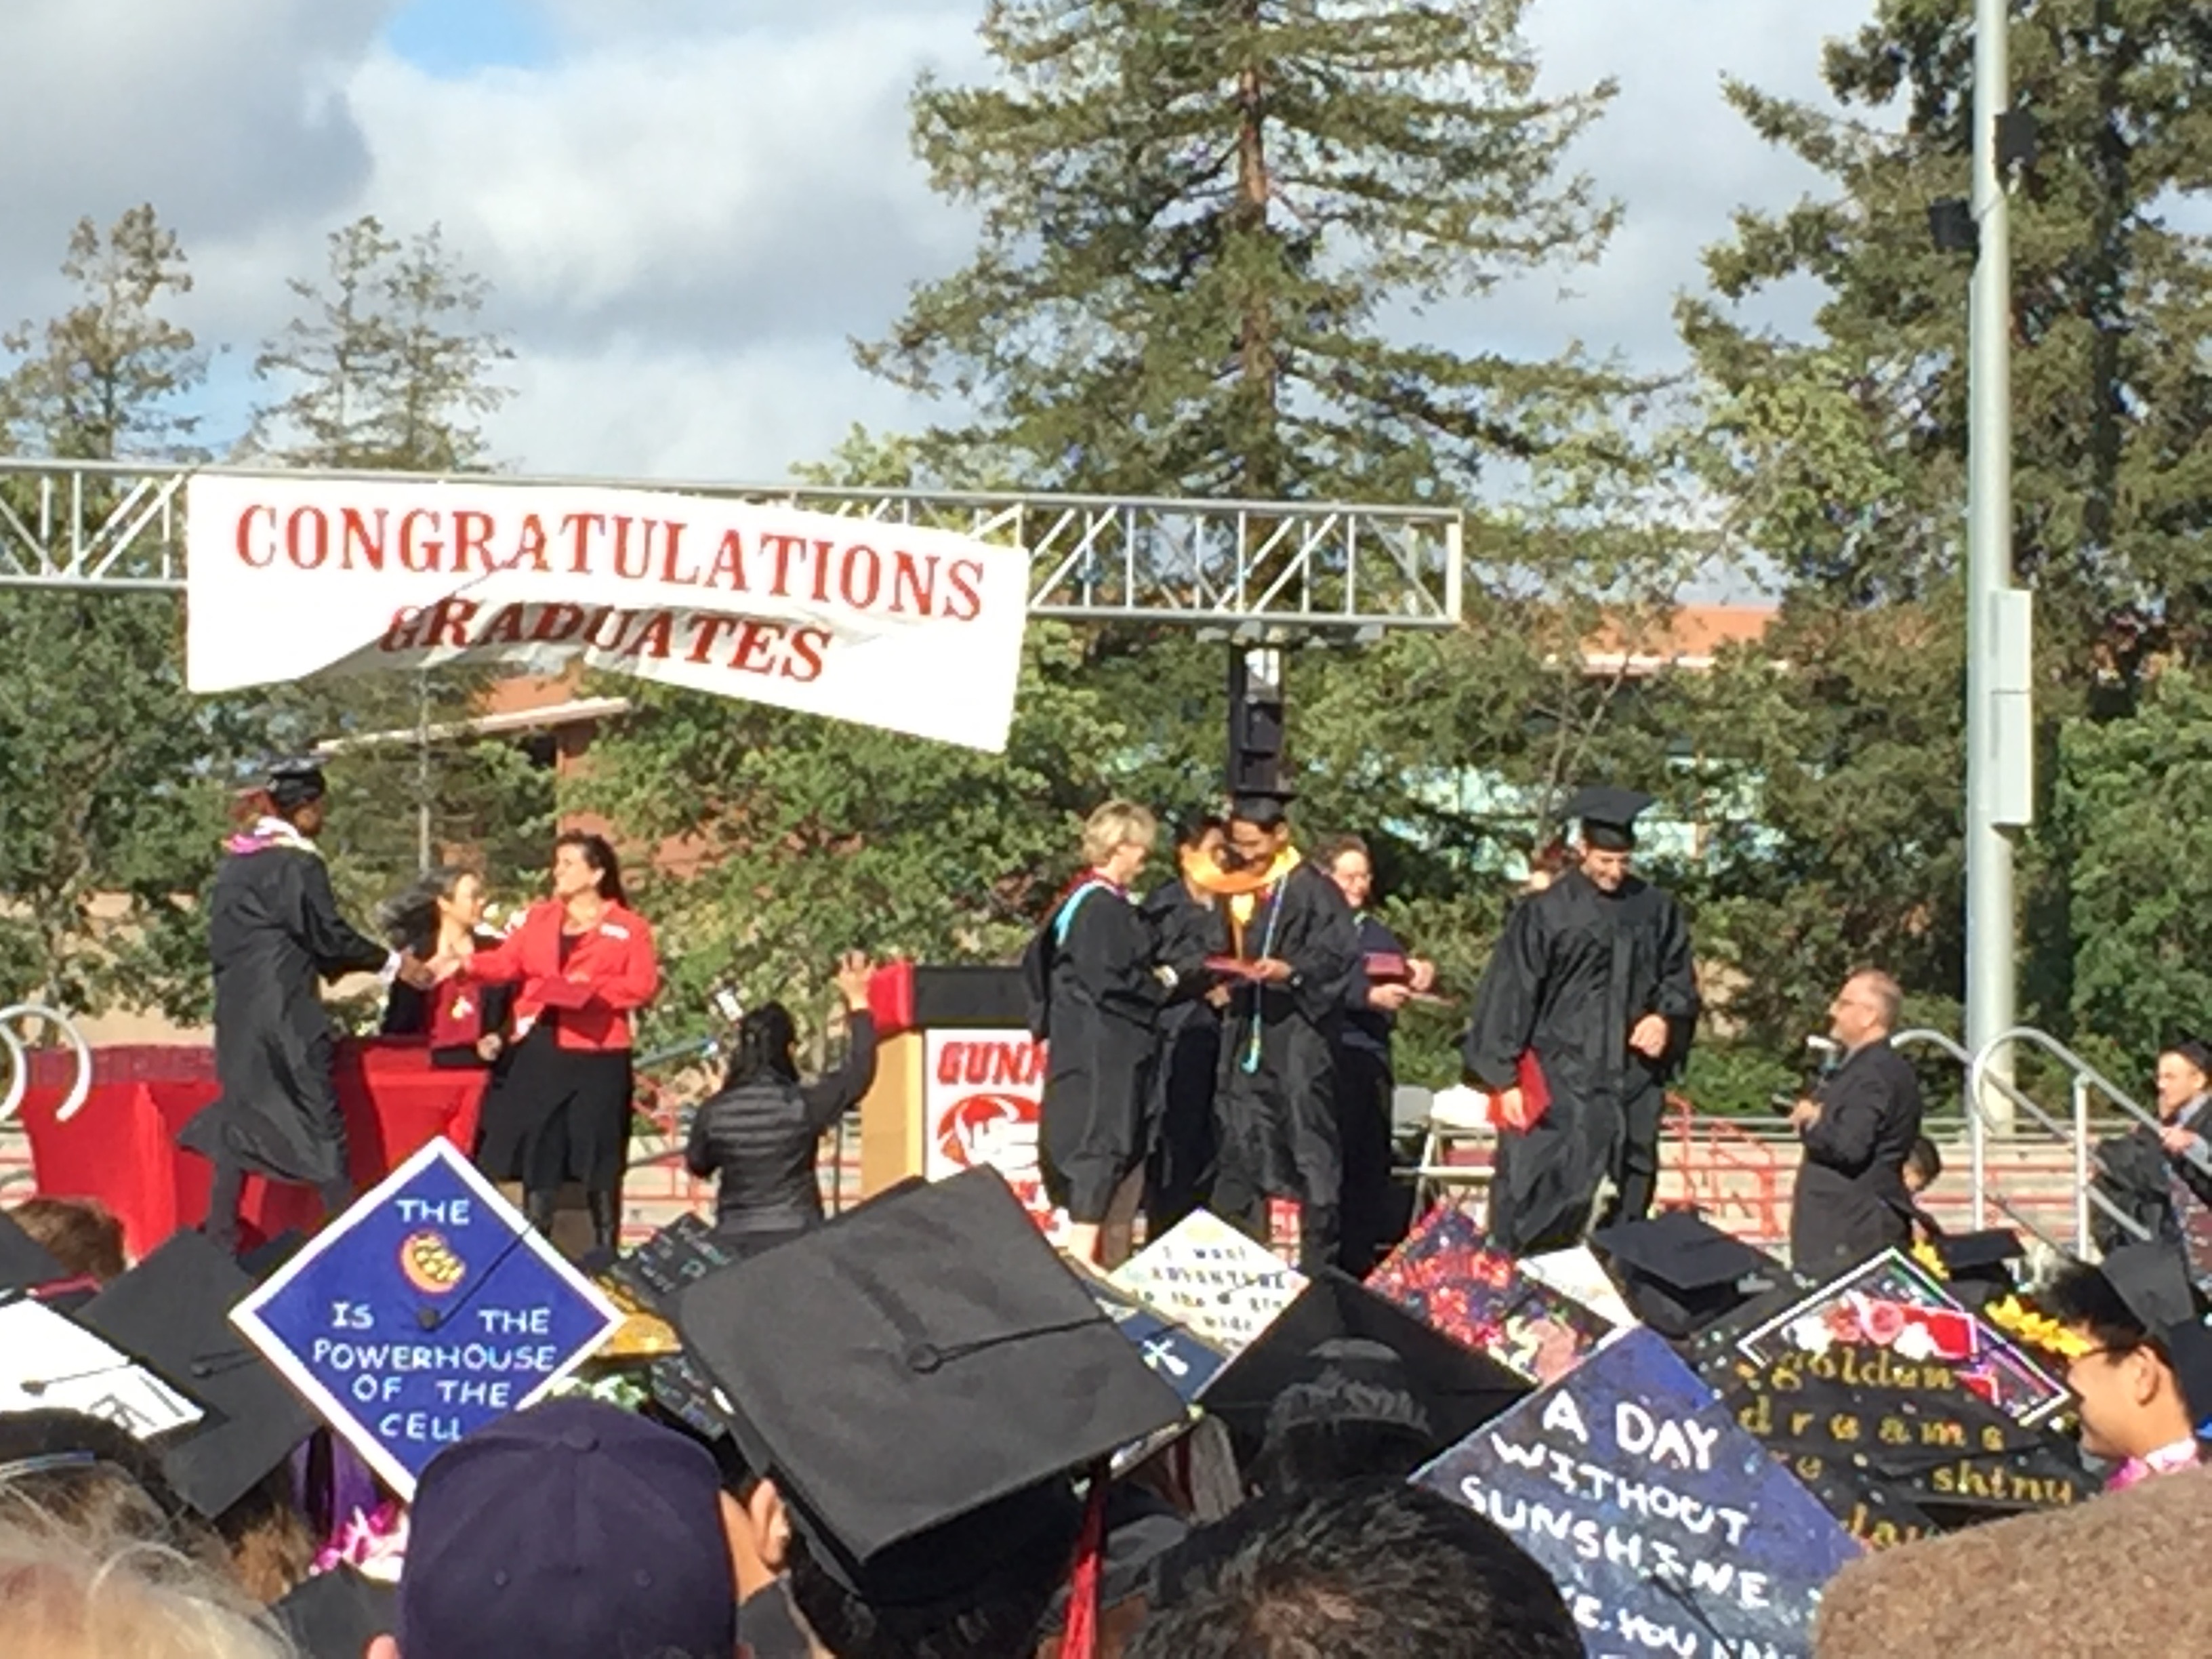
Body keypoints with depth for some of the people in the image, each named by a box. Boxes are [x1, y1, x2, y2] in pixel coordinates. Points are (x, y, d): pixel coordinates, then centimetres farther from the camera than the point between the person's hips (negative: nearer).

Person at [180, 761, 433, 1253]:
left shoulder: (235, 865, 12)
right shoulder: (297, 864, -12)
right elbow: (327, 934, -12)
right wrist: (393, 963, -1)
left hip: (238, 1013, 7)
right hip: (286, 1014, -7)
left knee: (241, 1120, 10)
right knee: (320, 1121, -2)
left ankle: (221, 1243, 7)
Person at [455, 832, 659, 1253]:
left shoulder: (629, 927, 3)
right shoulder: (539, 918, 15)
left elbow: (643, 985, -5)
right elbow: (506, 962, 4)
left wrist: (593, 990, -18)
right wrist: (465, 965, -13)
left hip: (596, 1057, -4)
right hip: (538, 1053, 4)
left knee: (598, 1160, 1)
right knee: (537, 1152, 5)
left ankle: (605, 1248, 9)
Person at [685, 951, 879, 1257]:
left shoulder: (713, 1111, -3)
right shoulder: (803, 1105, -9)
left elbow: (697, 1165, 13)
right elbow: (859, 1071, 5)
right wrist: (858, 1003, 15)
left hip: (733, 1242, 2)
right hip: (795, 1239, -2)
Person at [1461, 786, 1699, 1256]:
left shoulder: (1655, 910, 8)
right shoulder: (1544, 913, -4)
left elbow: (1679, 976, 18)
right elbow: (1509, 997, -2)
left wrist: (1666, 1016, -4)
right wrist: (1505, 1078, -6)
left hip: (1634, 1084, 4)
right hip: (1562, 1083, -4)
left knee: (1632, 1199, 9)